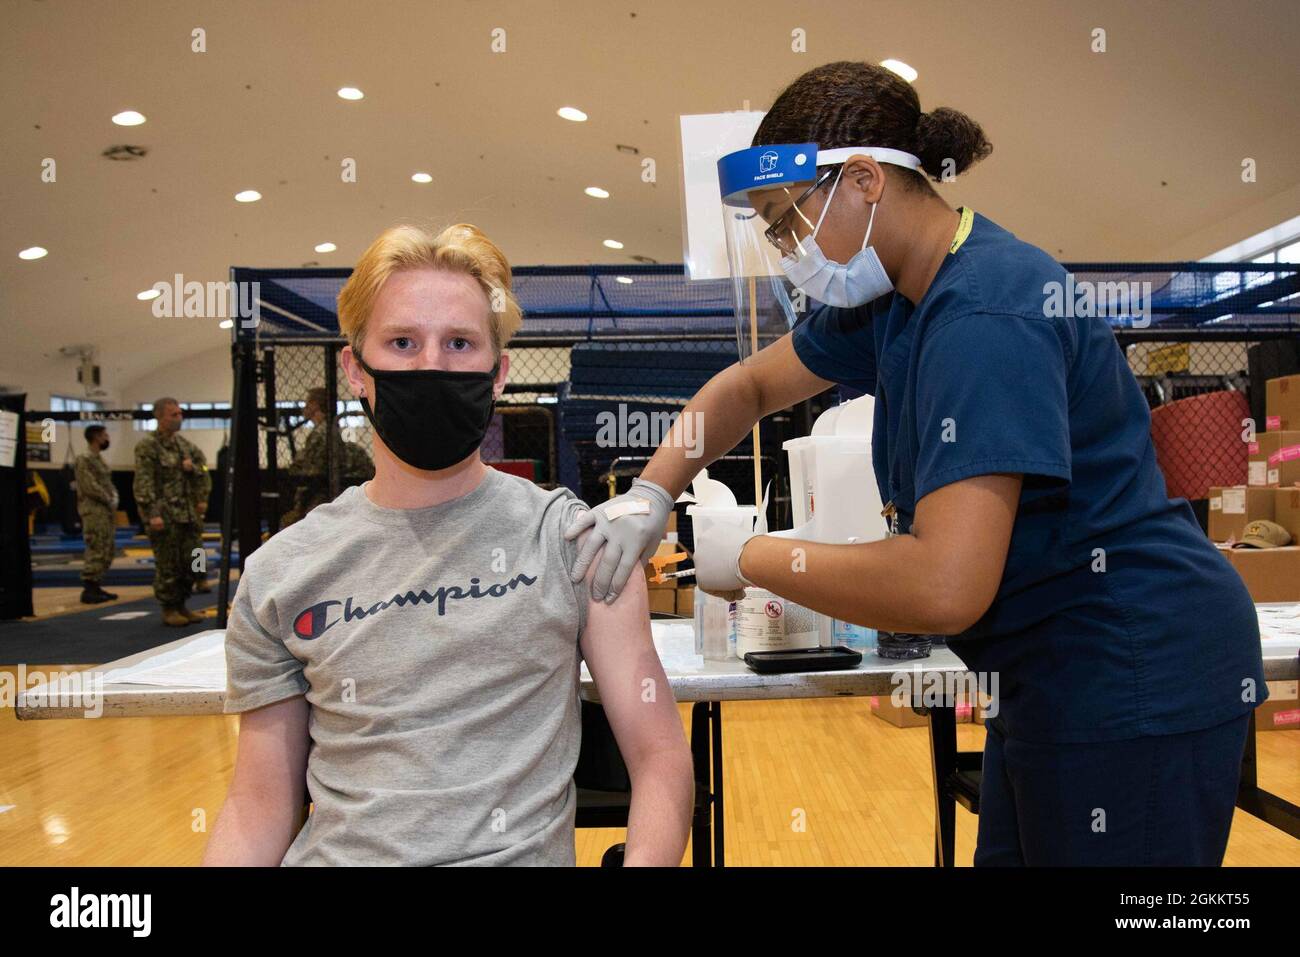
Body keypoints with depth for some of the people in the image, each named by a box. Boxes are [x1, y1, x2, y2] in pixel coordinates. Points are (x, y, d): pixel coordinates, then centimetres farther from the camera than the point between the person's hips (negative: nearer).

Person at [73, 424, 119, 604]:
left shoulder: (99, 459, 17)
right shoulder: (84, 459, -12)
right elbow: (90, 487, -18)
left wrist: (114, 500, 2)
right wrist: (109, 501, -11)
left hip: (106, 511, 10)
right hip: (94, 511, -10)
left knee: (107, 550, 11)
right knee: (96, 551, -9)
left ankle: (95, 587, 18)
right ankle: (88, 590, -4)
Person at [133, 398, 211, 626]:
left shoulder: (184, 443, 13)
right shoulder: (147, 446, -8)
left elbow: (203, 466, 21)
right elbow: (143, 483, -14)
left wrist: (201, 493, 2)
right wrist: (152, 513, -20)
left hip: (189, 514, 7)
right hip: (164, 517, -7)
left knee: (191, 562, 10)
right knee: (168, 565, -1)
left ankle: (181, 605, 23)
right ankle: (169, 610, 11)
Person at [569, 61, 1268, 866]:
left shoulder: (987, 313, -25)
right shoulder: (890, 297, 4)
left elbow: (946, 586, -33)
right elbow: (750, 385, 15)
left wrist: (750, 559, -20)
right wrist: (650, 496, 0)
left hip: (1134, 674, -9)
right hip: (1059, 672, 9)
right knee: (1009, 851, 20)